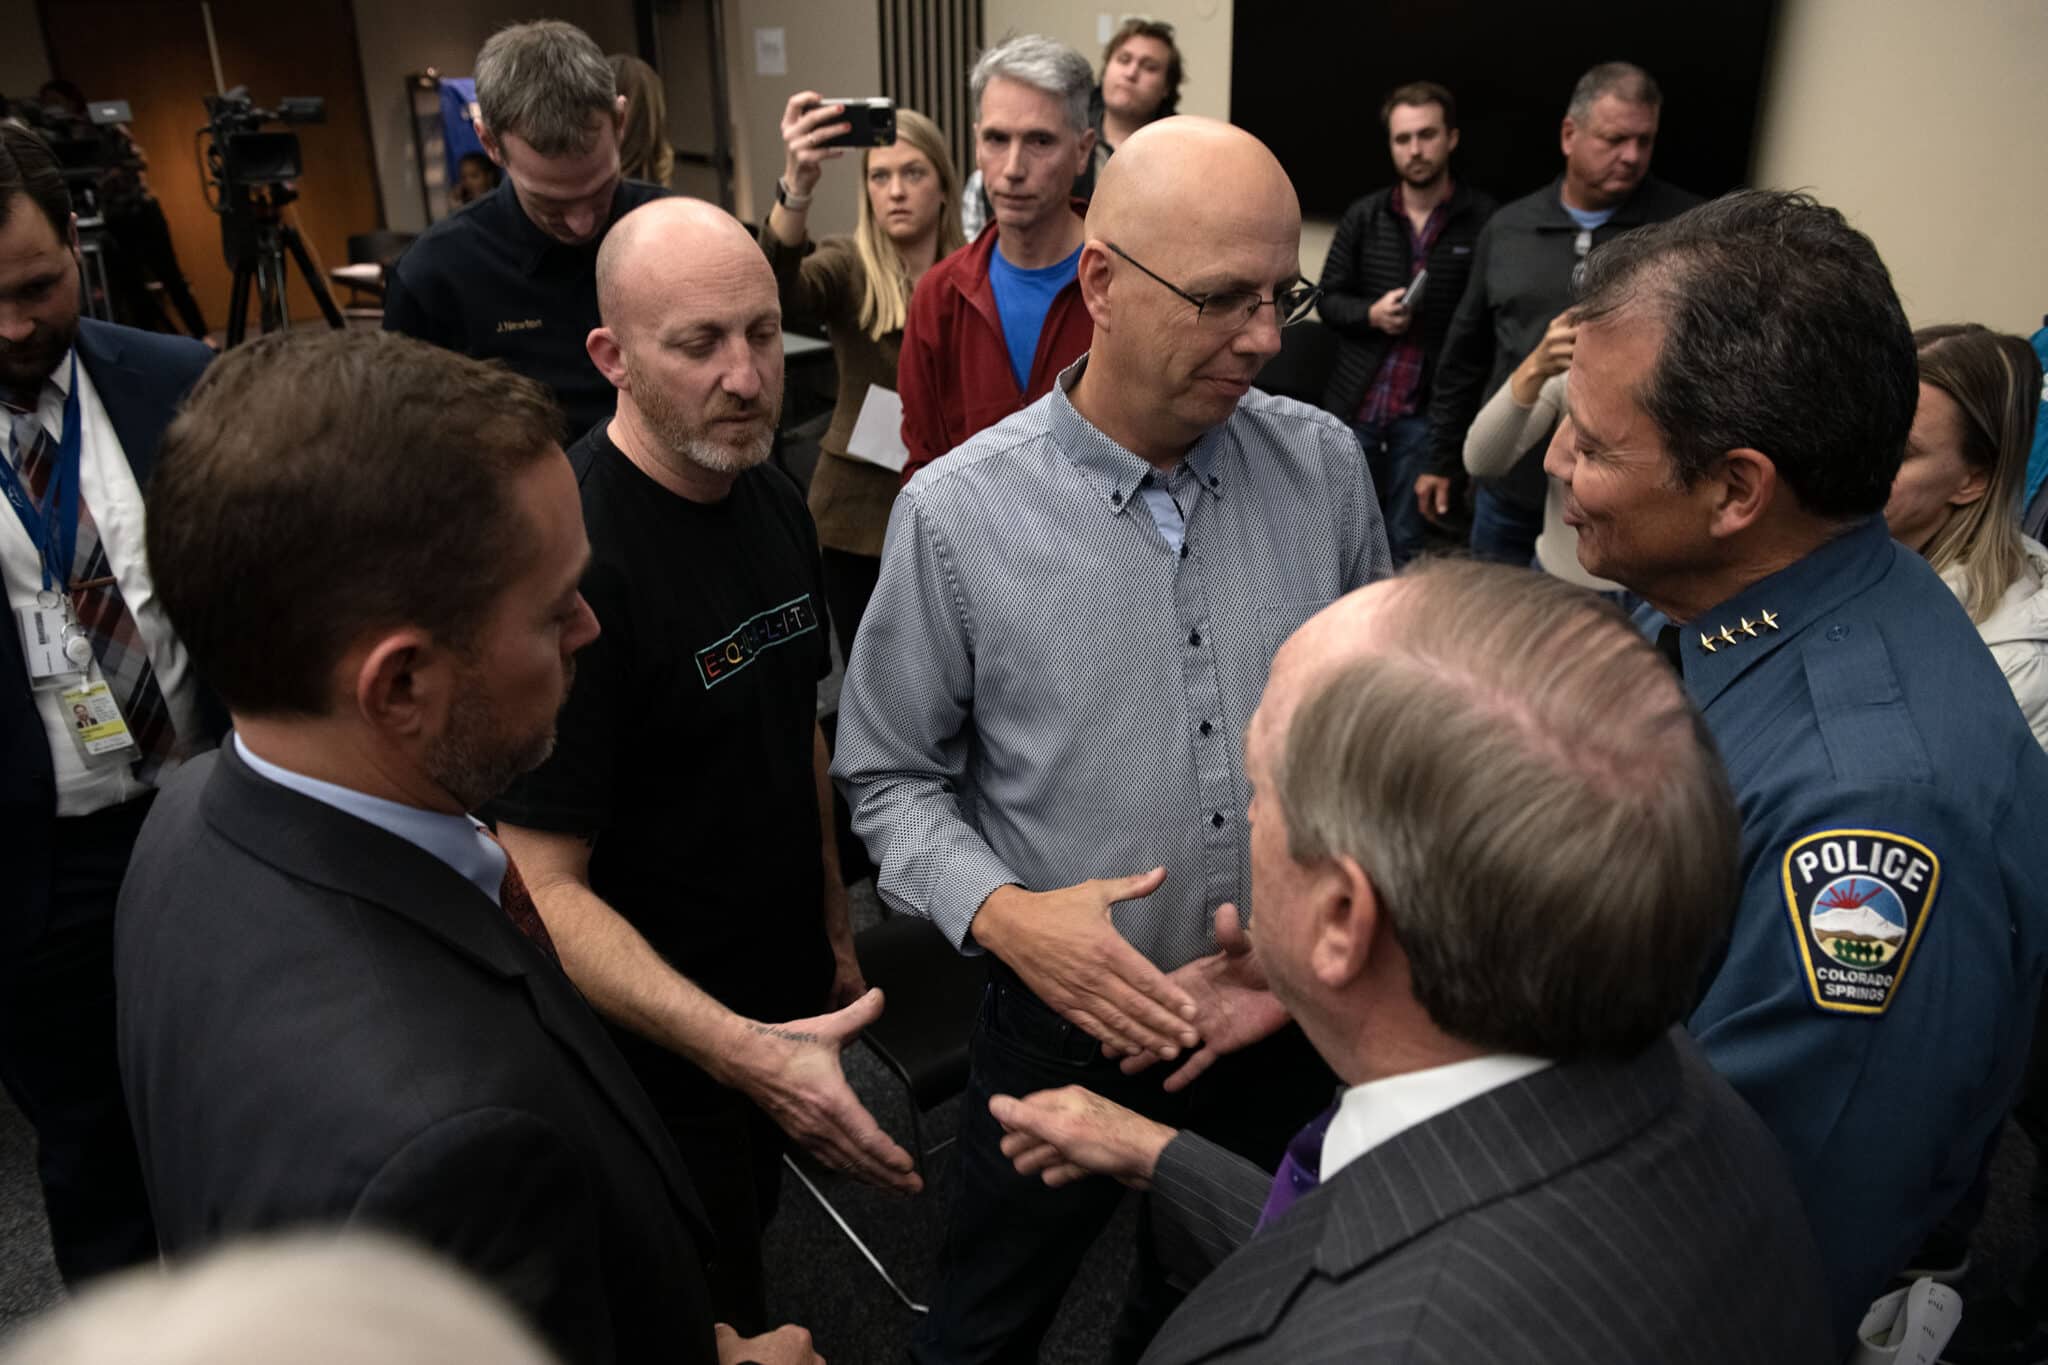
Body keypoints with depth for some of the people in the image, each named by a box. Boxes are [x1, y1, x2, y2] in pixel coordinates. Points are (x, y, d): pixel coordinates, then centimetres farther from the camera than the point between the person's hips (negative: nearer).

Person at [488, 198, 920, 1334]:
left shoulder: (775, 504, -1)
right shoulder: (571, 554, -27)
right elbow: (541, 883, -26)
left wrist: (834, 930, 12)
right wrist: (740, 1050, -34)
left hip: (785, 1006, 7)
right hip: (658, 1052, -7)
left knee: (753, 1222, 28)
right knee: (702, 1318, 14)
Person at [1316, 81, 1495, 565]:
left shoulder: (1484, 219, -7)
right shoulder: (1363, 217, 4)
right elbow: (1329, 299, 9)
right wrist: (1371, 314, -11)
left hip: (1428, 408, -3)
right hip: (1356, 400, 3)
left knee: (1407, 542, 5)